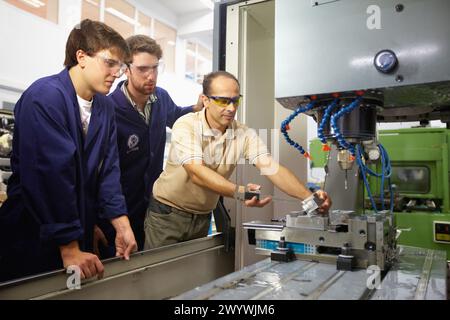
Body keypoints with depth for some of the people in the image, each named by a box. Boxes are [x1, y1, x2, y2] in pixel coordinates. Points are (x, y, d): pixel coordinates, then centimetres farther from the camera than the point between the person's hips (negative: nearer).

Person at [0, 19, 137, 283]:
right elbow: (51, 173, -24)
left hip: (79, 231, 7)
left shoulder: (106, 107, 4)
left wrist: (122, 224, -5)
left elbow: (108, 169, 3)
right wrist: (69, 248, -22)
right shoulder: (45, 97, -18)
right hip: (32, 238, -6)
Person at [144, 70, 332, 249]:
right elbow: (196, 172, -33)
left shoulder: (245, 135, -9)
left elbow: (272, 168, -19)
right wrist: (240, 192, -47)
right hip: (168, 214, -3)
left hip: (203, 217, 4)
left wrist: (308, 197, -34)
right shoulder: (186, 126, -20)